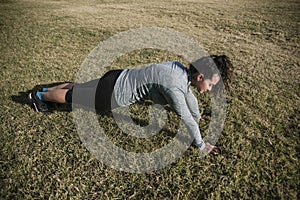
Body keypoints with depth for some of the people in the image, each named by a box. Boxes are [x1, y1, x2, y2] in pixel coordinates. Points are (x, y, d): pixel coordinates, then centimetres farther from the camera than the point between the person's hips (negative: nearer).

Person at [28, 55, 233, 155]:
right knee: (73, 96, 15)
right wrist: (201, 144, -9)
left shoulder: (181, 68, -3)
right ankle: (39, 96, 38)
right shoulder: (174, 86, -31)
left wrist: (198, 115, 29)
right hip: (114, 94, -8)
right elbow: (187, 120, -24)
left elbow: (189, 94, 15)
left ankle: (47, 89, 49)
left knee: (81, 87, 28)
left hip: (119, 78, 8)